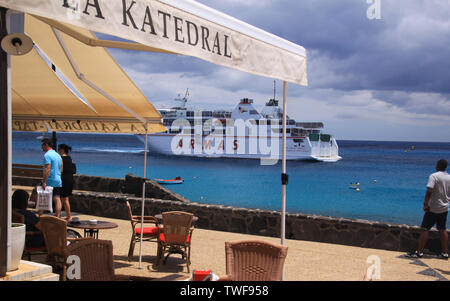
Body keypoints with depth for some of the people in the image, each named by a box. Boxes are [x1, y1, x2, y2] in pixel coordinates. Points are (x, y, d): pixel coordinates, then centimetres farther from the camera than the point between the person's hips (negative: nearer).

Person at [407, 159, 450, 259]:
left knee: (425, 229, -2)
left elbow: (429, 191, -23)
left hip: (433, 209, -6)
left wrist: (426, 204, -17)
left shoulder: (434, 176, -13)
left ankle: (419, 252, -1)